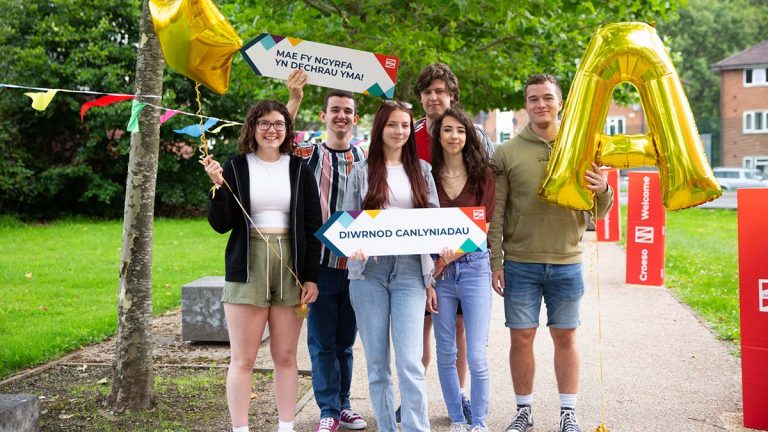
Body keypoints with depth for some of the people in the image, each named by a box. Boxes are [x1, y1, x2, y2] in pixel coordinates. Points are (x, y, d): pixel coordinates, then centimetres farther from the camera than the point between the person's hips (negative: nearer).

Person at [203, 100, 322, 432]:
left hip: (290, 268, 1)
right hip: (247, 268, -1)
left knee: (285, 355, 6)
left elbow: (313, 226, 7)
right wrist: (218, 186, -15)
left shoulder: (299, 169, 8)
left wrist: (311, 276, 1)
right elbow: (221, 224, 0)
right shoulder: (235, 168, 4)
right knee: (243, 358, -1)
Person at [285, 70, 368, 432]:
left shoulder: (368, 159, 9)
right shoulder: (308, 155, 0)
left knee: (346, 341, 13)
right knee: (322, 341, 3)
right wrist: (294, 100, -23)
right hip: (321, 261, -2)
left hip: (356, 263, 3)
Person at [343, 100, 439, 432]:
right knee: (376, 361, 6)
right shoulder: (362, 171, 8)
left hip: (409, 270, 0)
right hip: (369, 270, 0)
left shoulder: (421, 170, 12)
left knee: (410, 361, -9)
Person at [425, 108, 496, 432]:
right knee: (446, 354, 7)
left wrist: (452, 254, -12)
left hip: (474, 267, -1)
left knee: (477, 356, -5)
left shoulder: (483, 174, 3)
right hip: (438, 271, 1)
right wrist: (428, 279, -5)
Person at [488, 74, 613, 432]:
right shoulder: (508, 153, 0)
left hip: (566, 263, 1)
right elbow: (496, 212, 1)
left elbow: (598, 212, 6)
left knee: (565, 337, 9)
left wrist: (602, 192, -16)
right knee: (521, 338, 5)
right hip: (520, 263, -1)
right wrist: (495, 261, -4)